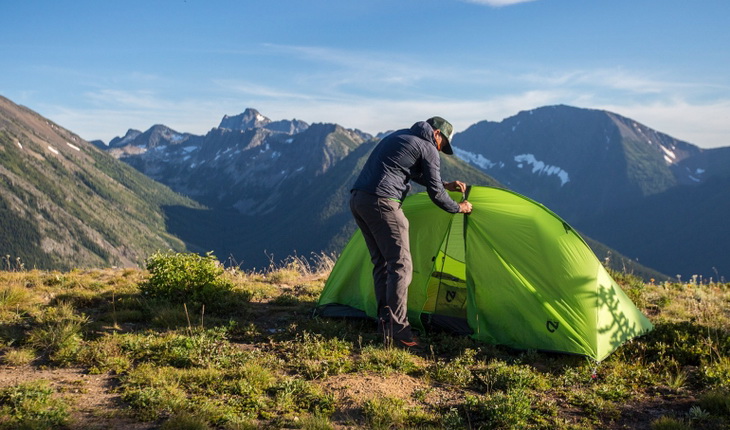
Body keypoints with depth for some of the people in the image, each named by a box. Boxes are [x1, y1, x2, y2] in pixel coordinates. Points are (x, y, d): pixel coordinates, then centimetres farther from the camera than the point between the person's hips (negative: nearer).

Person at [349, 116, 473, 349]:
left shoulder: (399, 136, 26)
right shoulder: (428, 149, 1)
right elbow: (435, 194, 3)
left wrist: (446, 185, 42)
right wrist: (459, 207, 20)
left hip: (356, 198, 9)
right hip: (381, 202, -9)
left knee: (381, 262, 15)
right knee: (400, 265, -6)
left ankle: (385, 322, 18)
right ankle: (397, 331, -8)